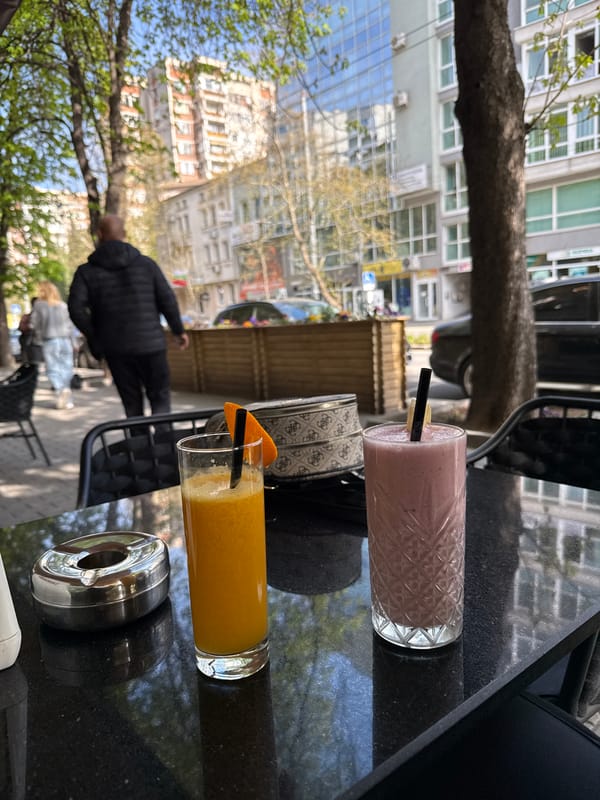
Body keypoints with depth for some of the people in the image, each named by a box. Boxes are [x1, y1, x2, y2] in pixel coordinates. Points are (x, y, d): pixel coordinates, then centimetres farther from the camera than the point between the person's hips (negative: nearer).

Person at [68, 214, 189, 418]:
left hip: (115, 349, 1)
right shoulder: (146, 264, 4)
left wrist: (94, 339, 4)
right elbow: (167, 299, 1)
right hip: (150, 344, -1)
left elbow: (76, 308, -8)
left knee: (132, 404, 11)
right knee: (160, 397, 7)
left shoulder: (87, 271, 3)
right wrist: (179, 330, 12)